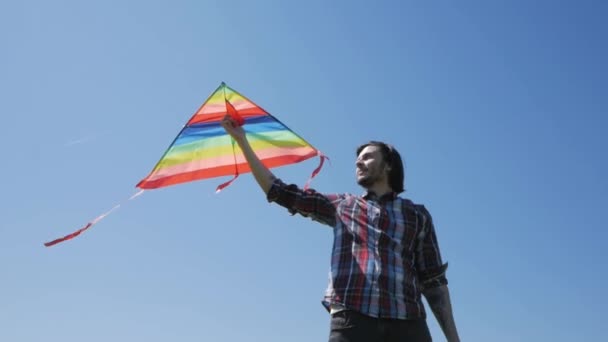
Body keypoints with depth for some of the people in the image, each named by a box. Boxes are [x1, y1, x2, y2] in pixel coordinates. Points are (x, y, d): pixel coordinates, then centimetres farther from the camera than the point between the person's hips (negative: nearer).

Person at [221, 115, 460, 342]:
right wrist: (242, 141, 22)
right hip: (351, 321, 0)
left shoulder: (417, 215, 20)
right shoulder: (341, 206, 22)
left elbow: (433, 280, 14)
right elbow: (278, 191, 22)